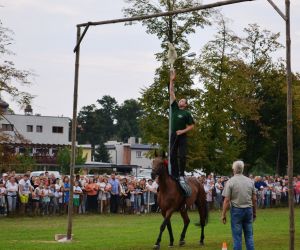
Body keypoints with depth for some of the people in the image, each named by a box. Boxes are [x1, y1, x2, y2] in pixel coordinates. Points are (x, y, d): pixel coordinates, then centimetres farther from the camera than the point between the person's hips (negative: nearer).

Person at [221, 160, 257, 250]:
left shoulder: (230, 182, -8)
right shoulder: (250, 181, 4)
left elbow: (227, 200, -11)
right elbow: (254, 199, 7)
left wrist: (223, 214, -6)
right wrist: (254, 212, 17)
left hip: (236, 210, -3)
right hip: (248, 210, 3)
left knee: (237, 236, 2)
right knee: (249, 235, 10)